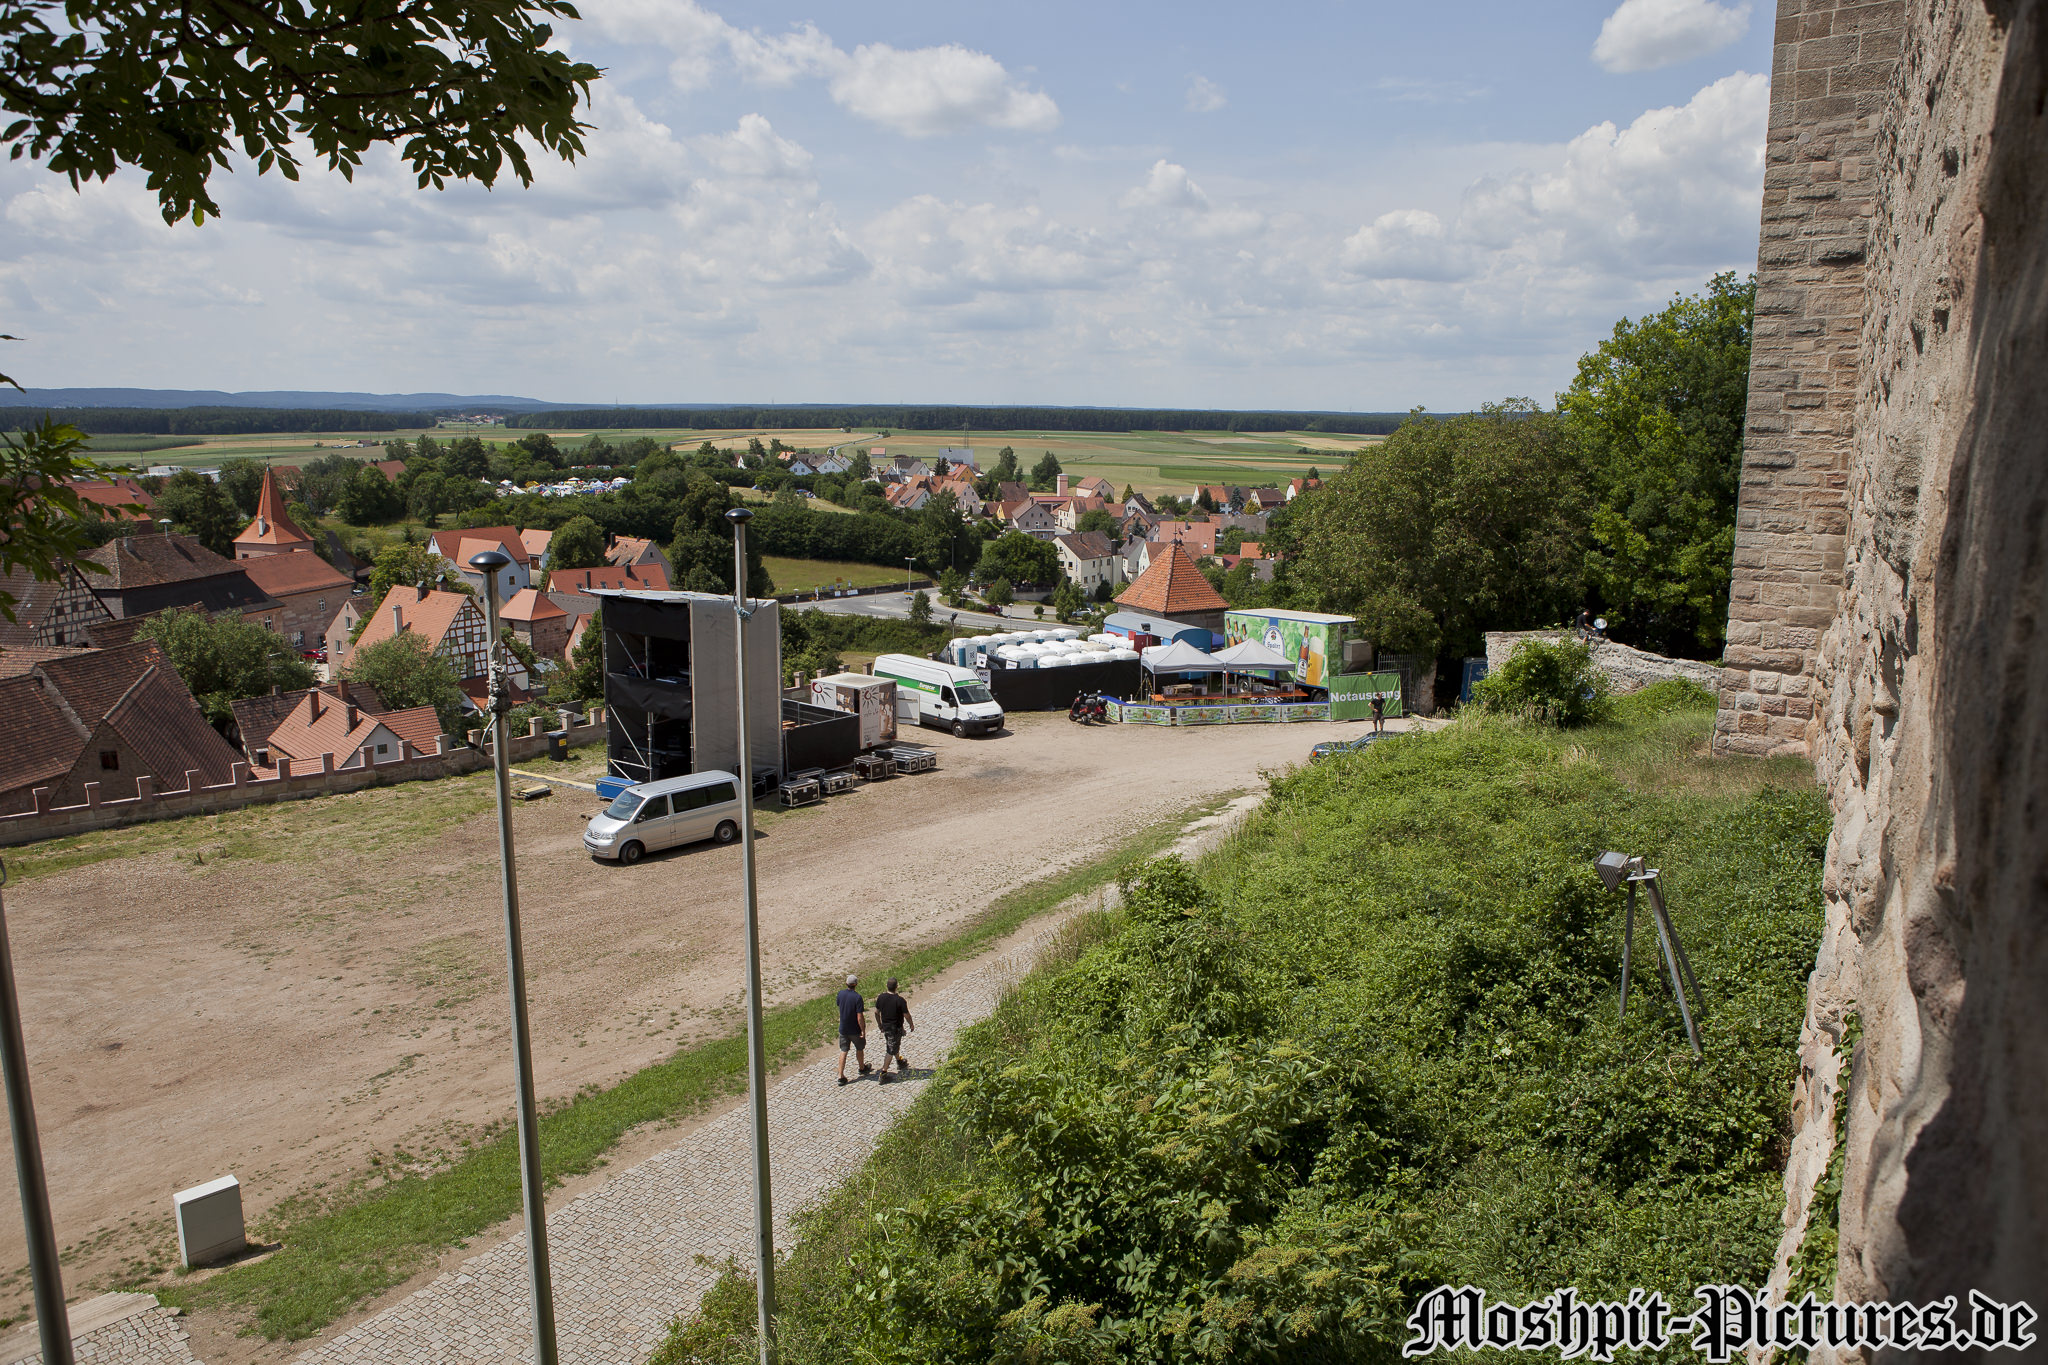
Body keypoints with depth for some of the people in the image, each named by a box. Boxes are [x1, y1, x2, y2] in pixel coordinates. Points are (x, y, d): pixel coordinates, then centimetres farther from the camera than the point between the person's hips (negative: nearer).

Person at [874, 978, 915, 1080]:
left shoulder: (881, 997, -8)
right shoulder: (900, 1000, -24)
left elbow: (876, 1012, 3)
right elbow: (907, 1015, -15)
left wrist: (880, 1025, 19)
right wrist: (911, 1025, 3)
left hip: (885, 1027, 6)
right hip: (896, 1028, -6)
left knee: (896, 1045, 28)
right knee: (891, 1050, 3)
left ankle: (900, 1062, 48)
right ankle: (883, 1073, 2)